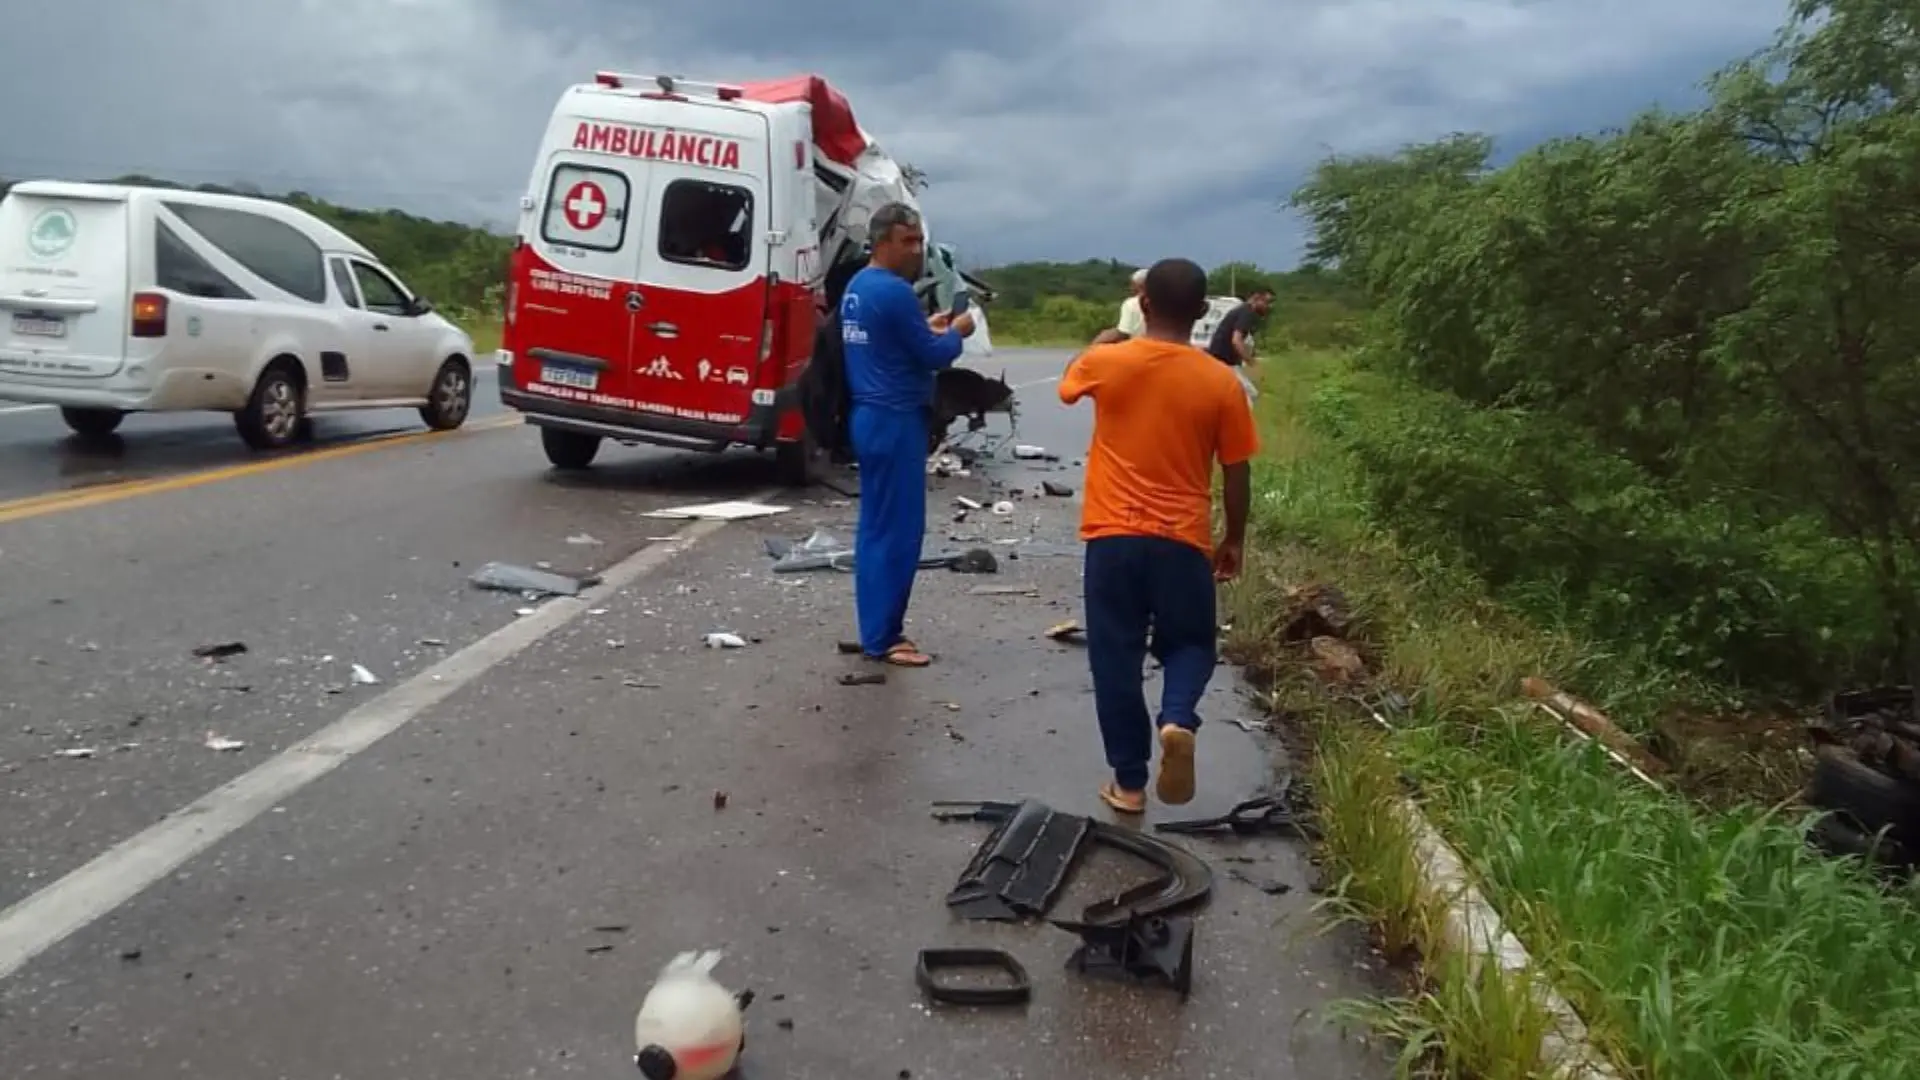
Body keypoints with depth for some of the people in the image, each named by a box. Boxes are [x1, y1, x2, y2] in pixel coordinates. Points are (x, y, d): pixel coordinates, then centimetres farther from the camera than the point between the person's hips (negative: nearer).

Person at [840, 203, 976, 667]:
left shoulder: (857, 287, 13)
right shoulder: (894, 292, -18)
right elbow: (933, 356, -14)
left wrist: (926, 327, 16)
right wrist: (956, 331, 3)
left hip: (869, 417, 10)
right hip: (896, 422, -10)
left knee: (876, 527, 13)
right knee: (897, 530, -4)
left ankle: (877, 628, 19)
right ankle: (882, 638, 1)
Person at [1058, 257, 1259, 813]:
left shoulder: (1107, 363, -5)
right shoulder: (1221, 382, -5)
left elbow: (1068, 384, 19)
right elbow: (1236, 474, 0)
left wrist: (1100, 343, 34)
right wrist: (1234, 539, 14)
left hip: (1112, 535, 0)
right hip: (1183, 540, 0)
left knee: (1116, 657, 10)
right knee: (1189, 644, 18)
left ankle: (1129, 781, 14)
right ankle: (1178, 720, -11)